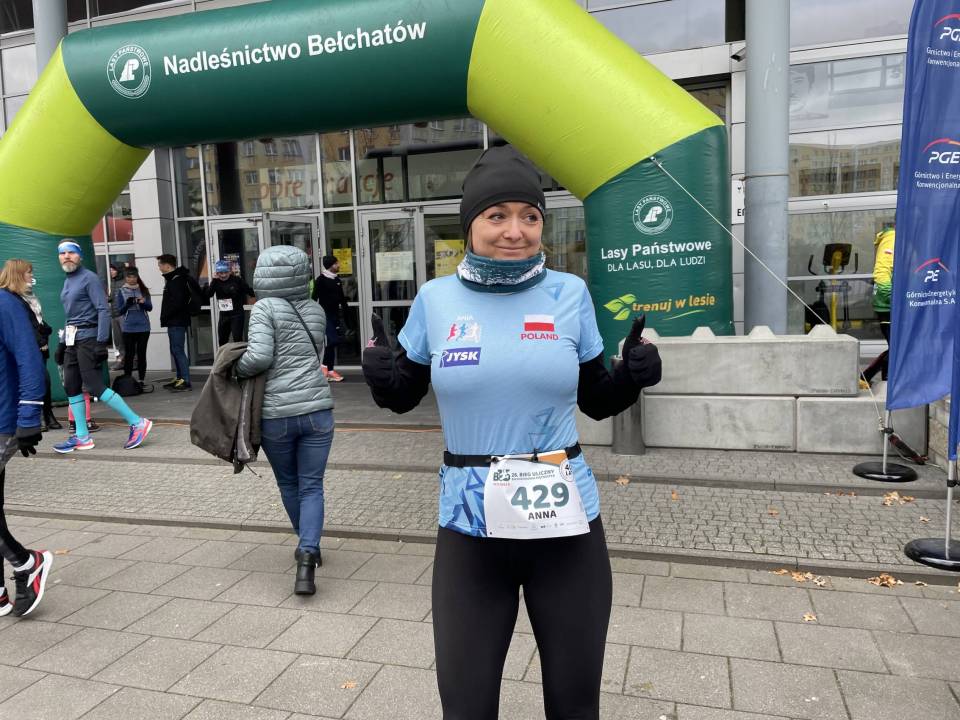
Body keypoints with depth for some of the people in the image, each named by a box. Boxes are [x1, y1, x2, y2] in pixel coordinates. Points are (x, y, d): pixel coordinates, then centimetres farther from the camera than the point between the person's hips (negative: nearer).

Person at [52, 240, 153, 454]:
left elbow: (103, 310, -15)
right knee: (71, 387, 7)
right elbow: (70, 314, 19)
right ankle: (82, 437, 14)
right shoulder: (67, 282, 17)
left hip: (88, 338, -9)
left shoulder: (89, 278, -8)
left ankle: (137, 423, -7)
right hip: (71, 340, 9)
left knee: (94, 386, -12)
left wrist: (101, 342, -22)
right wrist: (64, 341, 14)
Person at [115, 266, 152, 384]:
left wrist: (143, 303, -18)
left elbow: (150, 307, 3)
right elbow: (118, 311, 2)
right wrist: (127, 304, -16)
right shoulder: (121, 291, 3)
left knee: (142, 354, 6)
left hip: (143, 327, 1)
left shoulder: (143, 290, 7)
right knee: (129, 354, 1)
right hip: (128, 328, -1)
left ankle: (142, 380, 12)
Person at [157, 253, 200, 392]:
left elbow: (177, 302, -23)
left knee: (178, 350, -10)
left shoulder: (177, 280, -15)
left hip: (177, 322, -10)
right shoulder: (172, 279, 16)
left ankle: (186, 381, -10)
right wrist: (165, 317, 13)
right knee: (175, 350, 15)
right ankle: (180, 378, 23)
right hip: (174, 322, 10)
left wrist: (165, 317, -14)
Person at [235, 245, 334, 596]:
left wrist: (235, 368, 1)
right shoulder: (316, 311, 8)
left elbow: (259, 356, -16)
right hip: (317, 410, 3)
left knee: (288, 484, 18)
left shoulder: (265, 308, -7)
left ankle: (309, 548, 34)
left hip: (276, 414, -2)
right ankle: (307, 556, -7)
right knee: (312, 486, 7)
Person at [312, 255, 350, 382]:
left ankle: (329, 370, 13)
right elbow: (314, 298, -10)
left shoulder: (337, 280, 13)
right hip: (325, 314, -7)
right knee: (332, 340, -15)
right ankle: (324, 365, 3)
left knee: (332, 342, 7)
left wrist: (345, 312, 12)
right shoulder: (321, 279, -7)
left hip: (335, 314, 7)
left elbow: (341, 298, 19)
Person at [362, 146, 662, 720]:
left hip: (566, 523, 1)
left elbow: (596, 402, 7)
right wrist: (382, 376, -12)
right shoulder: (436, 299, -3)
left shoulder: (570, 293, -3)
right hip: (469, 528, 0)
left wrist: (634, 375, -13)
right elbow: (403, 397, 10)